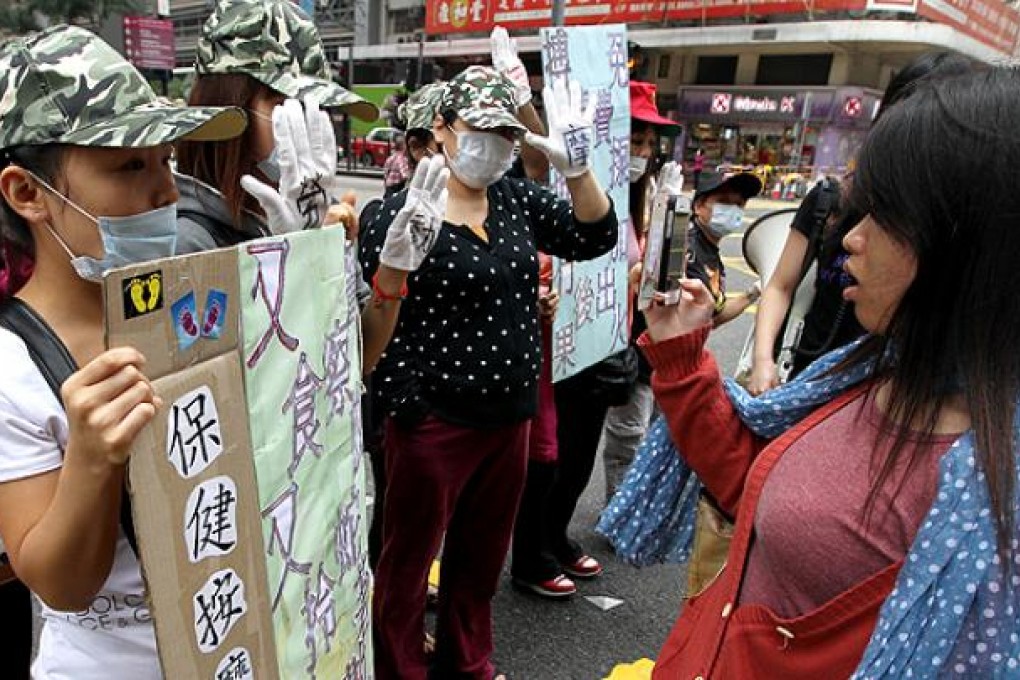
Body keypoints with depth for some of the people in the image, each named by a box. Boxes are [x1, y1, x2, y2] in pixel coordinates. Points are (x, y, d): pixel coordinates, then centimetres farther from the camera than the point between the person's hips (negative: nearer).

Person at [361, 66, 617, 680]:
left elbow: (595, 237, 0)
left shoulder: (517, 199, 6)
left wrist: (575, 163, -12)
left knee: (483, 555, 23)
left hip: (509, 416, 6)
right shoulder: (402, 212, -12)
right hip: (432, 420, -6)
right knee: (408, 561, 11)